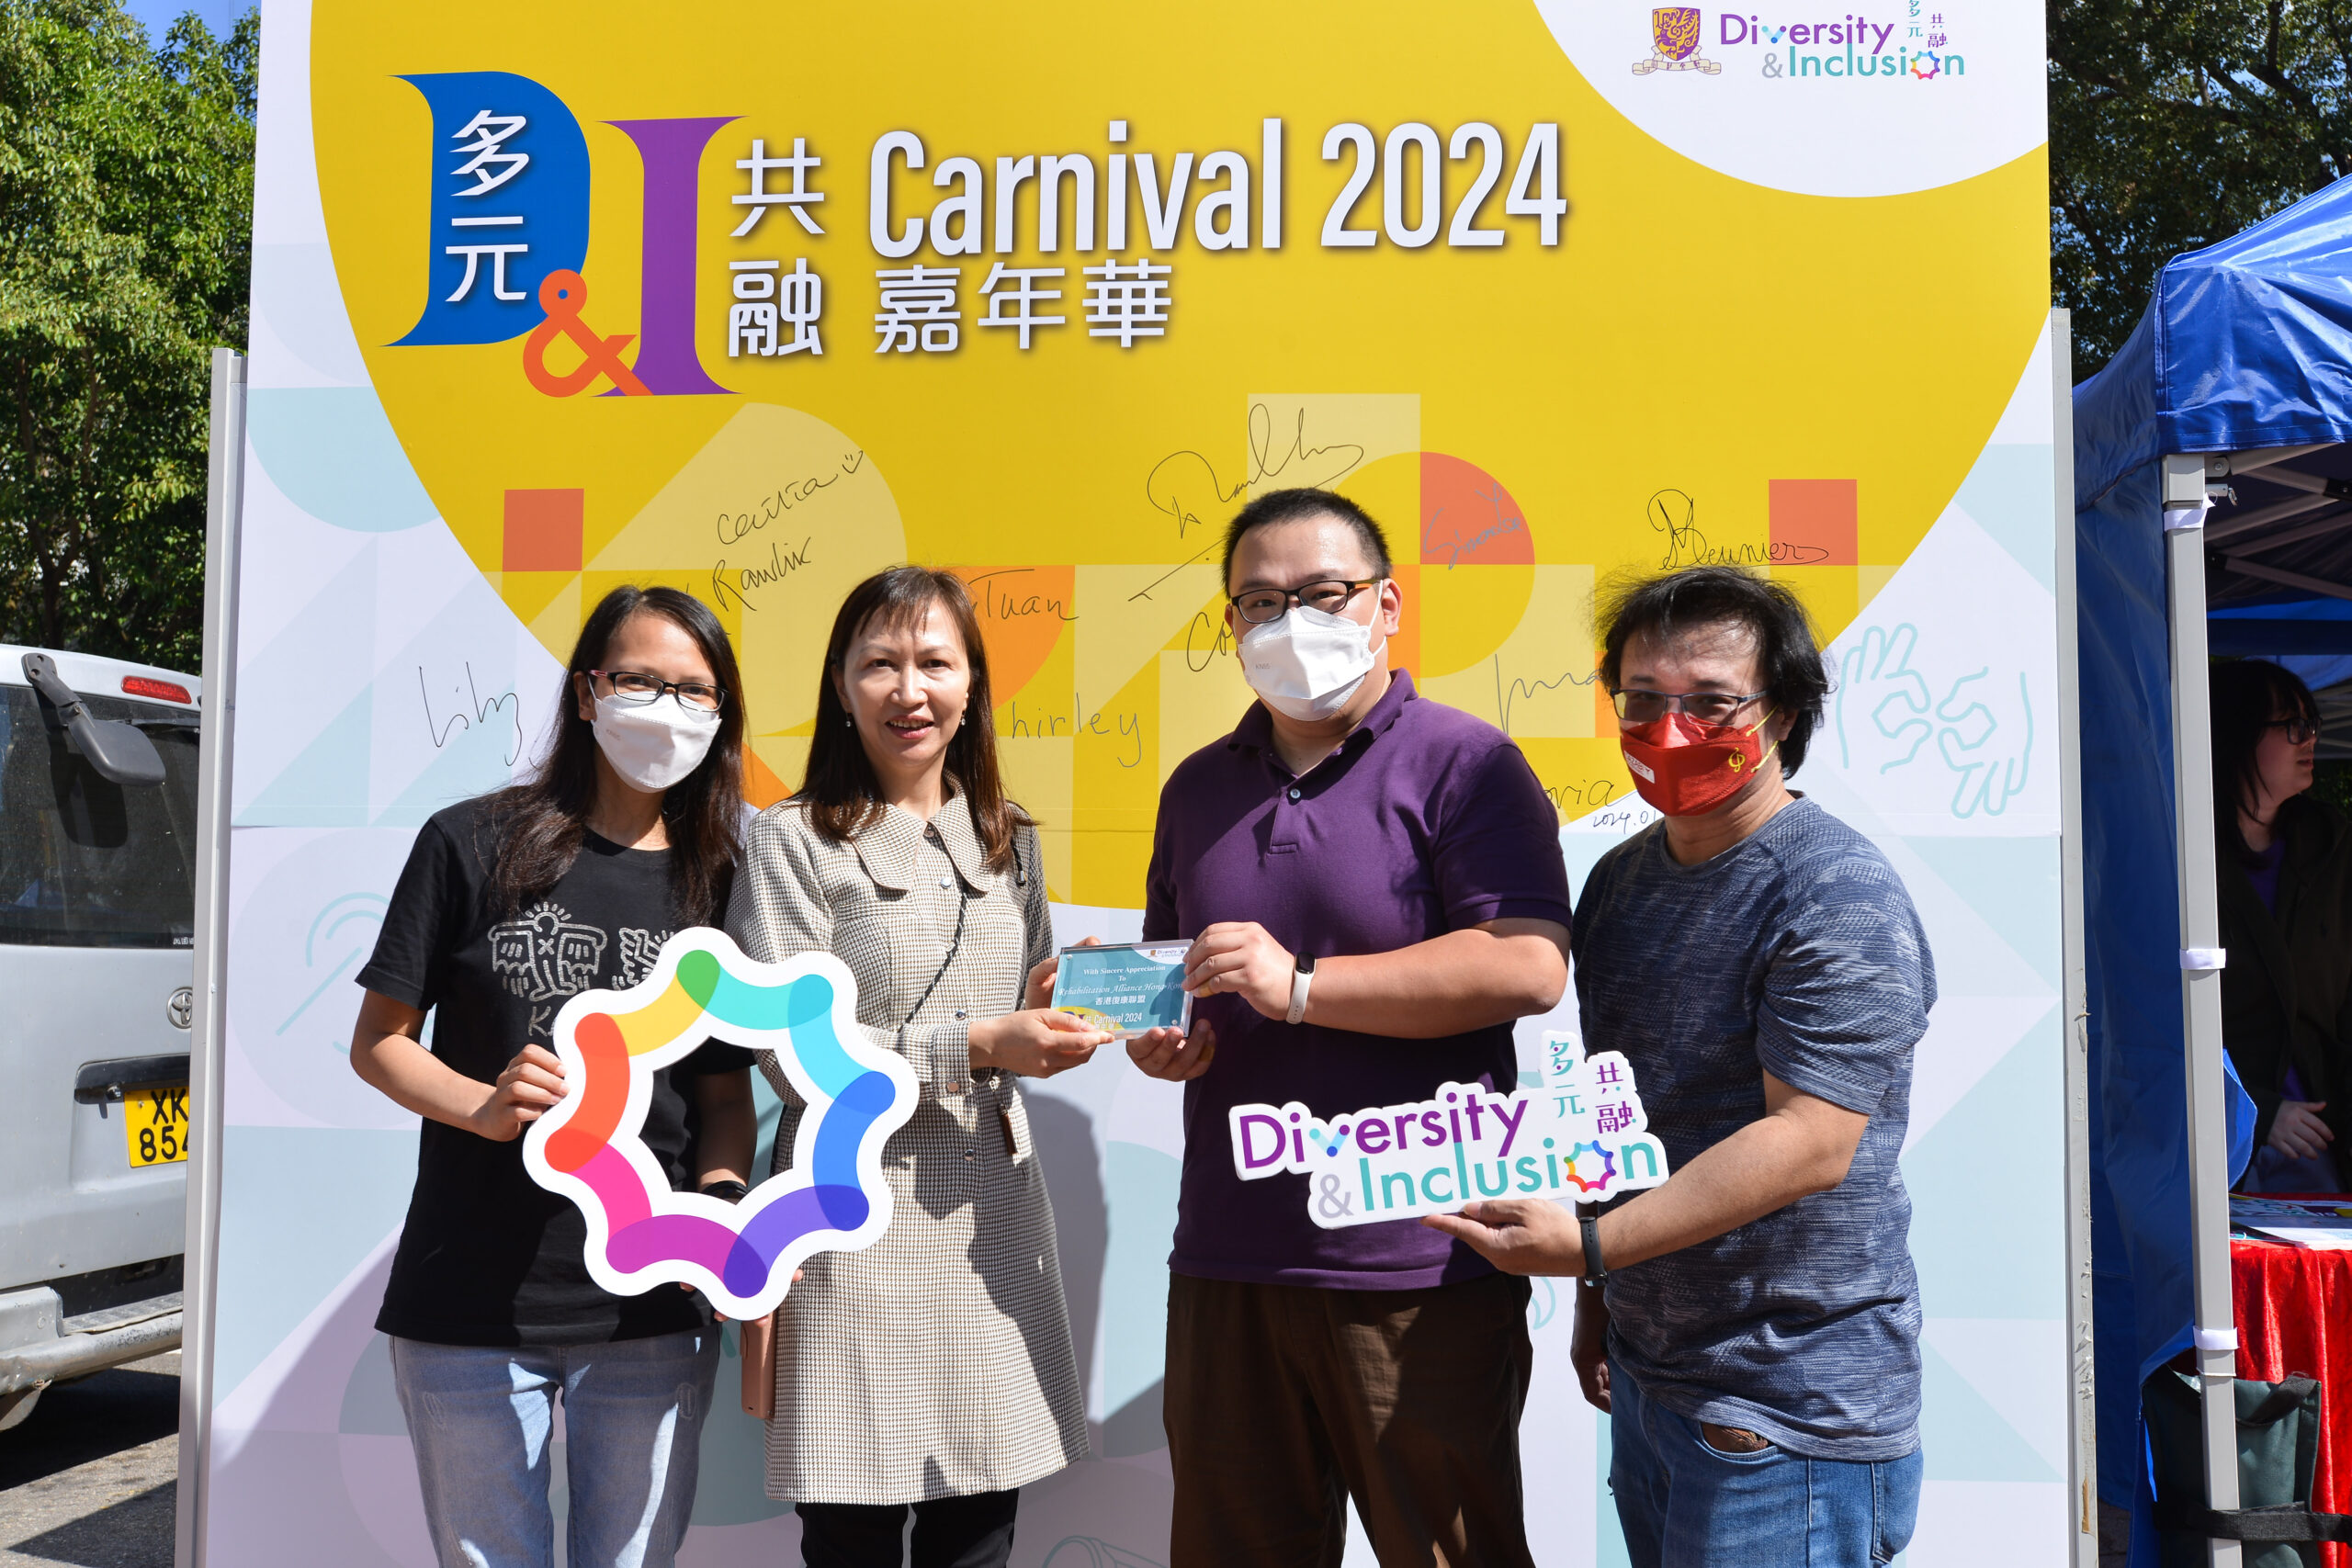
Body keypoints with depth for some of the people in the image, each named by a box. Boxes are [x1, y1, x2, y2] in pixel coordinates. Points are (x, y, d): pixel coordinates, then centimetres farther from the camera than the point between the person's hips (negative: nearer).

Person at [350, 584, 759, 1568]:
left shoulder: (719, 884, 4)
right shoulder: (472, 844, -2)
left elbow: (726, 1092, 7)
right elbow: (378, 1042, 1)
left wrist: (720, 1203, -12)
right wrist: (484, 1107, -18)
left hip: (653, 1314, 2)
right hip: (471, 1308, -2)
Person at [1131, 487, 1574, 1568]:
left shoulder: (1461, 763, -5)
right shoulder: (1199, 787, 16)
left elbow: (1529, 967, -17)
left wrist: (1300, 984, -19)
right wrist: (1153, 1037, 3)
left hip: (1419, 1272, -5)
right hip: (1225, 1264, 6)